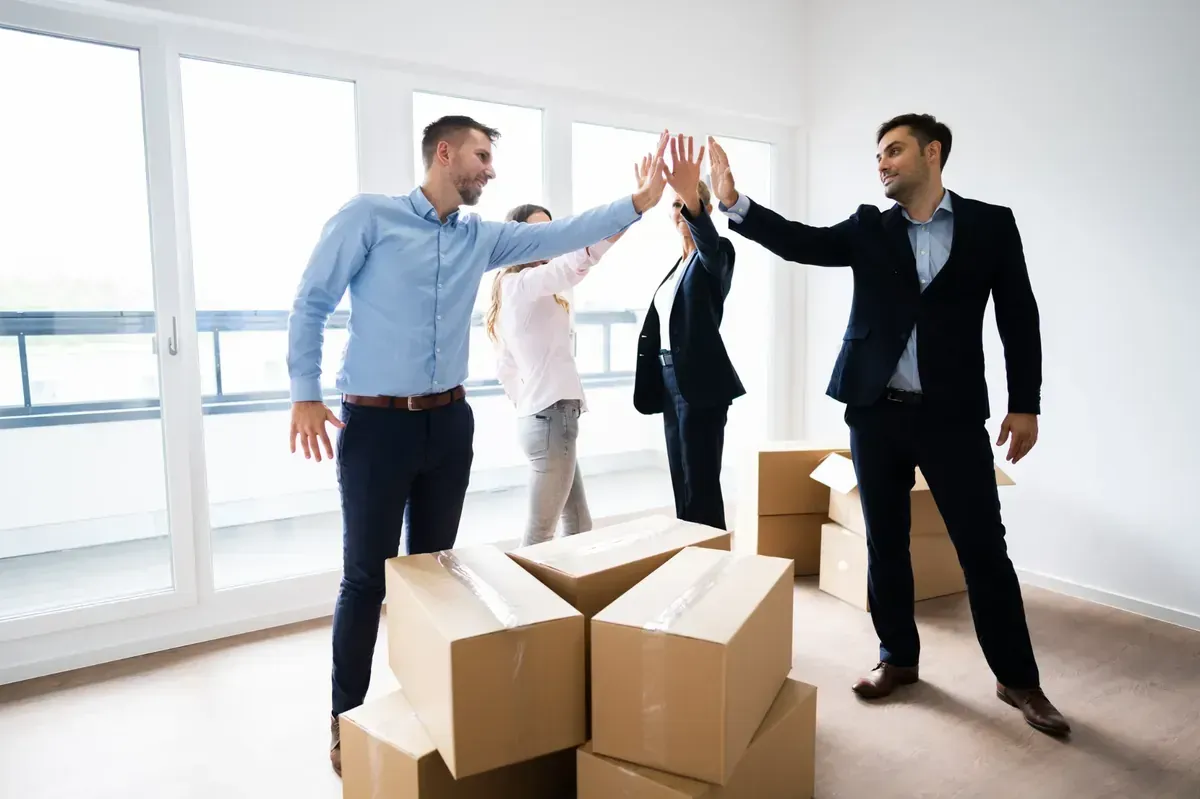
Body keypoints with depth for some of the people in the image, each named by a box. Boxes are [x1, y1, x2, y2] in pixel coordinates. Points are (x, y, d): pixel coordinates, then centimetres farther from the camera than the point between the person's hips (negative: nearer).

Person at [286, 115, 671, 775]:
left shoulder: (481, 238, 11)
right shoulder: (368, 216, -4)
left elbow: (563, 234, 6)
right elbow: (310, 304, -3)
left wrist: (642, 200, -1)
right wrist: (305, 395, -9)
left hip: (448, 421, 5)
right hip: (375, 421, -5)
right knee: (366, 575, 2)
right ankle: (347, 719, 19)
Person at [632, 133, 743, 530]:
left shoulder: (717, 253, -6)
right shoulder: (677, 264, 18)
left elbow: (708, 242, -32)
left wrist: (690, 196, -50)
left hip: (700, 384, -8)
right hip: (672, 381, 8)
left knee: (702, 489, -6)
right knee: (682, 486, 14)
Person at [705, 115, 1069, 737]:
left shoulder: (991, 223, 4)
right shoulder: (868, 230, 8)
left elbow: (1019, 316, 4)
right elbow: (798, 241, -7)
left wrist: (1025, 404, -1)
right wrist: (731, 201, -21)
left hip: (953, 413, -2)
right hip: (875, 411, 2)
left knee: (984, 548, 3)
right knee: (885, 543, 11)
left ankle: (1017, 677, 21)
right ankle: (898, 657, 28)